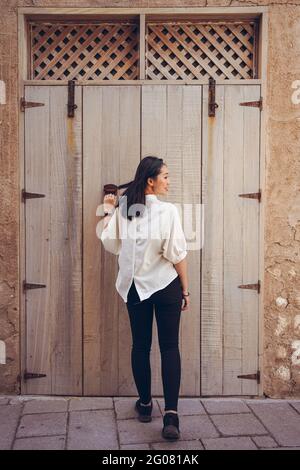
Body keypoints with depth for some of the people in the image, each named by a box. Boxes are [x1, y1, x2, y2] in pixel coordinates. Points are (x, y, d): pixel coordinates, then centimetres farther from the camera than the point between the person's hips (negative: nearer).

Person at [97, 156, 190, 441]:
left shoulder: (122, 209, -3)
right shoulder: (168, 210, -14)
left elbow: (110, 244, 4)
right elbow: (177, 254, -14)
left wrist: (108, 211, 14)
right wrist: (185, 290, -3)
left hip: (135, 286, 4)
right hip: (166, 286, -3)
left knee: (140, 346, 15)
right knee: (169, 347, 3)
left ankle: (145, 404, 28)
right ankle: (171, 414, -4)